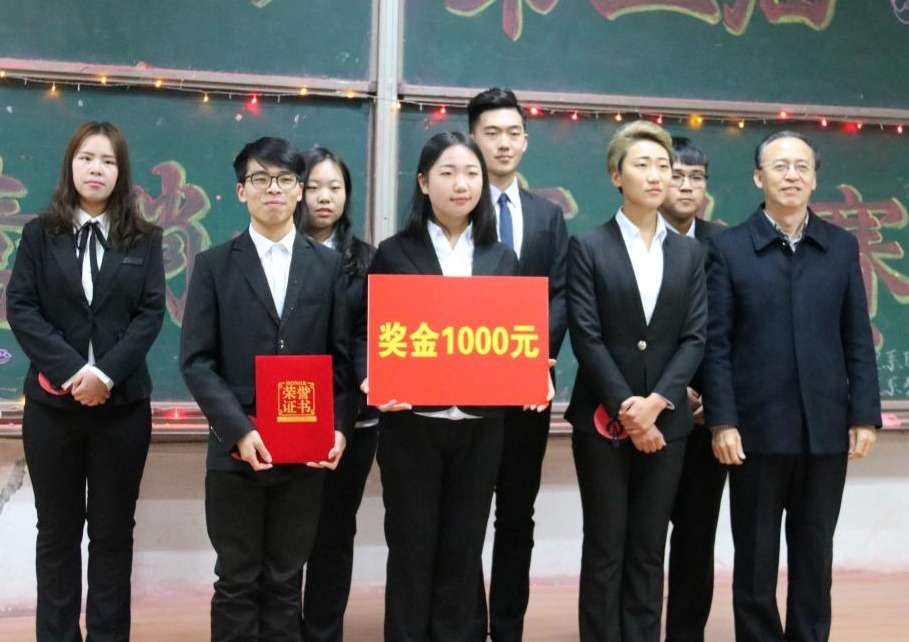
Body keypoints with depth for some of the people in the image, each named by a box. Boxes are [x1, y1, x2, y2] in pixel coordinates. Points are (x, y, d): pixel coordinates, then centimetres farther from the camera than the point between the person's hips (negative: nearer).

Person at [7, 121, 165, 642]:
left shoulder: (144, 239, 6)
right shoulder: (40, 234, 6)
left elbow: (152, 312, -2)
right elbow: (20, 308, -2)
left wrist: (107, 372, -15)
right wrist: (70, 370, -15)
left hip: (123, 404, 0)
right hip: (53, 401, 0)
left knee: (113, 530, 6)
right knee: (58, 530, 7)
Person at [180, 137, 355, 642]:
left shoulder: (329, 265, 8)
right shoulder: (214, 265, 4)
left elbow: (342, 355, 5)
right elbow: (196, 360, -3)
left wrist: (339, 427, -9)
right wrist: (239, 430, -14)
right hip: (237, 448, -1)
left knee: (286, 582, 10)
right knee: (237, 581, 7)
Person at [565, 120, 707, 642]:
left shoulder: (689, 253, 10)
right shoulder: (588, 247, 0)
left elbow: (695, 337, 2)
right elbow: (587, 337, -7)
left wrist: (655, 403, -12)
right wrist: (627, 413, -13)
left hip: (666, 420, 3)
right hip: (603, 420, -3)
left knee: (649, 550, 8)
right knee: (605, 550, 3)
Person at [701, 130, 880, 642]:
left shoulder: (842, 246, 8)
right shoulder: (729, 248, 1)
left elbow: (858, 340, 7)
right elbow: (717, 345, -4)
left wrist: (865, 415, 0)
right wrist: (722, 422, -10)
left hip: (826, 429, 2)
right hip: (757, 429, -2)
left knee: (815, 557, 11)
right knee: (755, 559, 7)